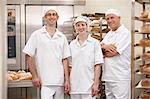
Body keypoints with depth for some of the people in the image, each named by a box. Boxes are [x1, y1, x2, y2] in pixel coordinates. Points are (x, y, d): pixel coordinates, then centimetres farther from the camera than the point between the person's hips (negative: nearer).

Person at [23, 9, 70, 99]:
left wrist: (67, 80, 3)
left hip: (59, 81, 3)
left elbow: (65, 59, 9)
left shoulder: (62, 37, 10)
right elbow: (29, 57, 0)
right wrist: (34, 76, -6)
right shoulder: (37, 35, 2)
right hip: (44, 81, -3)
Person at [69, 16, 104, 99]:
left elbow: (97, 65, -4)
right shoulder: (72, 44, 8)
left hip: (89, 86, -3)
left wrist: (96, 84, -9)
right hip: (74, 86, 4)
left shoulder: (94, 43, -2)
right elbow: (70, 66, 12)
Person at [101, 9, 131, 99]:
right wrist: (104, 46, -11)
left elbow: (113, 52, -18)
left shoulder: (125, 33, -9)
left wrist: (103, 50, 2)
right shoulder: (109, 34, 17)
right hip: (108, 75, 8)